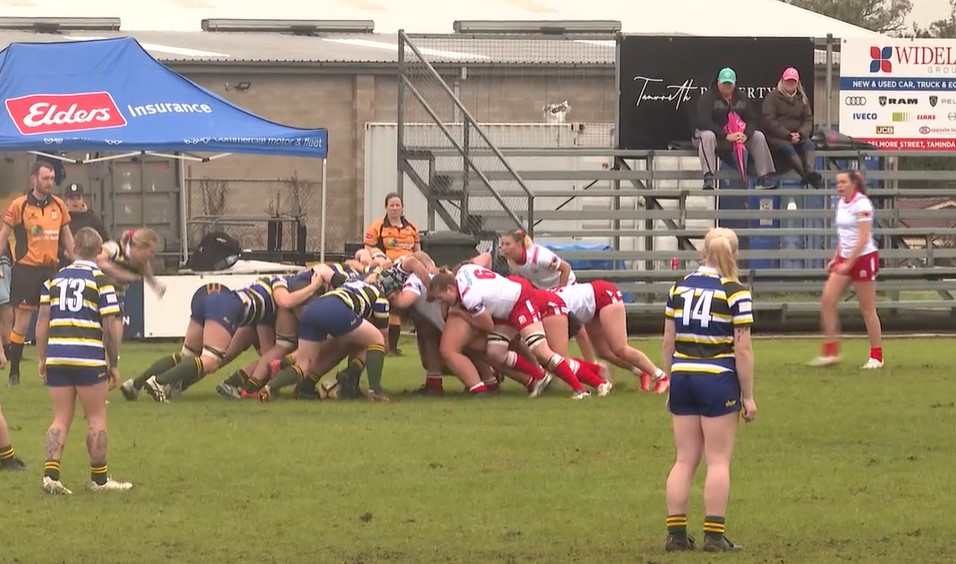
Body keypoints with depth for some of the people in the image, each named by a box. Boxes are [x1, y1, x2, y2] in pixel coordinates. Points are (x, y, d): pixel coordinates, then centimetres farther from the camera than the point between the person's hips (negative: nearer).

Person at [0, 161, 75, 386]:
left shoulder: (58, 205, 6)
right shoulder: (19, 205, -6)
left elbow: (67, 237, 15)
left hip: (51, 269, 4)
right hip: (26, 269, -4)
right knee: (22, 323, -2)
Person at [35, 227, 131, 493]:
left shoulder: (54, 279, 9)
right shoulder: (101, 281, -4)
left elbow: (42, 320, 8)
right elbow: (109, 327, -6)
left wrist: (41, 358, 15)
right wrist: (113, 364, 2)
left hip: (56, 356, 4)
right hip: (89, 357, -4)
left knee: (61, 420, 9)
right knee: (96, 419, 7)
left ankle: (50, 474, -4)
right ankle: (99, 479, 12)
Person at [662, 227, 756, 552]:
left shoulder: (679, 288, 6)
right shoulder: (735, 293, -8)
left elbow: (668, 343, 10)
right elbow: (742, 349, -9)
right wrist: (748, 396, -3)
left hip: (682, 377, 5)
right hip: (718, 380, -5)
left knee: (684, 460, 9)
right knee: (718, 461, 1)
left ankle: (676, 534, 7)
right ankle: (714, 536, -2)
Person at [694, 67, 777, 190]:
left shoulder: (741, 97, 6)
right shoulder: (707, 98, -12)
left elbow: (751, 119, 3)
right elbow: (703, 122, -24)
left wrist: (746, 134, -21)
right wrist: (726, 136, -31)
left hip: (737, 135, 5)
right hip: (715, 134, -5)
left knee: (758, 136, -10)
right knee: (707, 136, -40)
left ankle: (765, 177, -11)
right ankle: (708, 179, -49)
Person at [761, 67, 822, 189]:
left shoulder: (802, 99, 18)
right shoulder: (773, 97, 4)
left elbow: (808, 120, 12)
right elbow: (769, 121, -6)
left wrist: (801, 134, -12)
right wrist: (788, 135, -16)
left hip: (797, 137, 4)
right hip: (776, 137, -4)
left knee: (809, 144, -29)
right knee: (787, 147, -37)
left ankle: (809, 171, -56)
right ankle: (807, 175, -55)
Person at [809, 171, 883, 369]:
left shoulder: (862, 204, -15)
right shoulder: (841, 204, 10)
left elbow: (863, 238, -20)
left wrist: (849, 263, -22)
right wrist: (836, 258, 13)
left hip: (864, 257, -8)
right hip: (844, 259, 8)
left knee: (867, 309, -1)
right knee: (827, 300, -3)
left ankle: (876, 356, 8)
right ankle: (831, 351, 1)